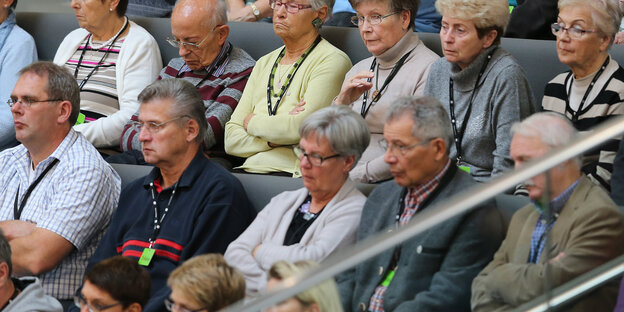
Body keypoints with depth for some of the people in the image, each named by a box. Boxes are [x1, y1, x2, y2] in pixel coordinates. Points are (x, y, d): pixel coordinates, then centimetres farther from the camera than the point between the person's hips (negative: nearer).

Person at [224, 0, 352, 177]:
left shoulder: (332, 61, -1)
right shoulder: (264, 64, 21)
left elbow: (302, 129, -16)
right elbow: (231, 141, 14)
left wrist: (252, 122, 2)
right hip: (250, 170, 7)